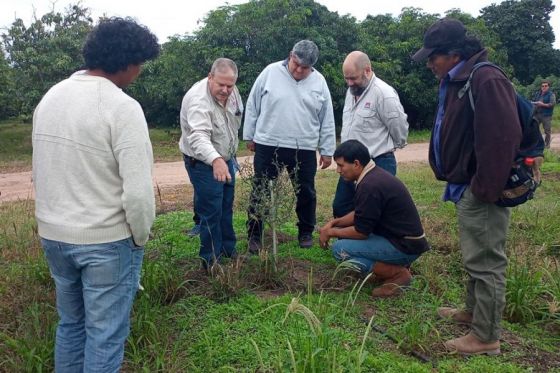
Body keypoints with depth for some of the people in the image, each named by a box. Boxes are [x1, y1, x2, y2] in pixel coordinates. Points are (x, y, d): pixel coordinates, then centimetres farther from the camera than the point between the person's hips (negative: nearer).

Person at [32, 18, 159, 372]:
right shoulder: (123, 107, -19)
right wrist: (140, 237, -7)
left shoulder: (50, 98, 4)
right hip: (107, 239, -7)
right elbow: (138, 192, -24)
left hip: (53, 235, 7)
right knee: (105, 333, 9)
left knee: (70, 323, 23)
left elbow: (40, 173, 10)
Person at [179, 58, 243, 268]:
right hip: (204, 163, -8)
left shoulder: (231, 92, -5)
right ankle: (212, 261, 10)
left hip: (226, 159, 8)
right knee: (211, 212, -4)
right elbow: (199, 136, -45)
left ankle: (228, 250, 36)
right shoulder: (198, 99, -30)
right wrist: (215, 160, -62)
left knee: (226, 208, 19)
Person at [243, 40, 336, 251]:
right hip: (268, 146, -1)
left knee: (306, 193, 11)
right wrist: (249, 136, 5)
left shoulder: (319, 82, 2)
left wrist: (327, 151, 6)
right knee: (260, 192, 4)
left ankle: (306, 233, 30)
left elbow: (327, 121, 7)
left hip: (304, 149, 2)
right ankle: (254, 235, 18)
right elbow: (252, 106, 4)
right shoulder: (270, 73, -3)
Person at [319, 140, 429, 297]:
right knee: (345, 232, 13)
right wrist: (334, 223, 6)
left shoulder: (370, 186, -24)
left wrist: (331, 232, -5)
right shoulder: (374, 174, 6)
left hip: (406, 246, -10)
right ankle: (396, 264, 11)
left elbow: (361, 232, -19)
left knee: (340, 249, -16)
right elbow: (359, 214, 17)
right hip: (399, 236, 10)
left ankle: (398, 273, -7)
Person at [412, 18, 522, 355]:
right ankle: (474, 311, 40)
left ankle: (486, 337, 13)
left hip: (481, 191, -10)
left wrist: (485, 188, -24)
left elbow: (502, 138, -27)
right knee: (475, 257, 23)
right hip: (466, 187, 10)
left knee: (486, 261, 0)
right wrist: (455, 179, 15)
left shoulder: (487, 81, -20)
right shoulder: (458, 82, 13)